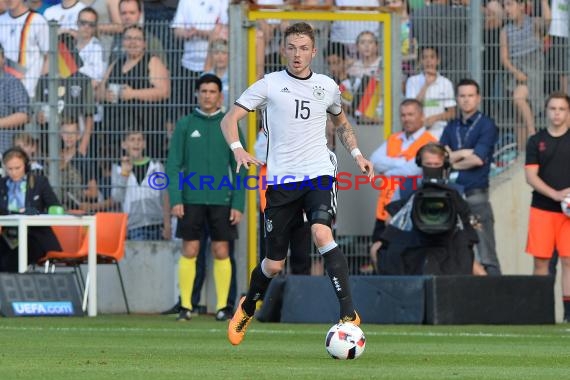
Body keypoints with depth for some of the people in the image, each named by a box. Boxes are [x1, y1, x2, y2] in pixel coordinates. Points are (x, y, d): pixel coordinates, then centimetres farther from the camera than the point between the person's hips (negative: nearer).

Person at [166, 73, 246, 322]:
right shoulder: (185, 125, 4)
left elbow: (239, 169, 4)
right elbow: (173, 166, 3)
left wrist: (238, 204, -3)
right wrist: (175, 199, -7)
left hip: (221, 199, 0)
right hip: (191, 199, 0)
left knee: (221, 252, 1)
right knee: (189, 252, 0)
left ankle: (223, 306, 6)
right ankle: (186, 306, 4)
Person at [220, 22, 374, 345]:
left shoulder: (328, 87, 11)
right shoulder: (270, 85, 2)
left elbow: (342, 122, 30)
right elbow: (230, 118, 1)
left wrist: (356, 153, 14)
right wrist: (238, 149, -17)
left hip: (318, 174, 0)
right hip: (281, 180, 0)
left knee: (322, 234, -28)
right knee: (274, 264, 4)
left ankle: (349, 313, -28)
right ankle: (248, 308, 36)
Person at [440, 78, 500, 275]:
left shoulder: (486, 125, 0)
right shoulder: (451, 127, 16)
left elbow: (478, 159, -10)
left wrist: (453, 161, 3)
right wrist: (464, 153, -6)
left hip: (476, 194, -6)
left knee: (486, 255, -10)